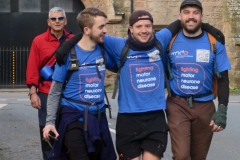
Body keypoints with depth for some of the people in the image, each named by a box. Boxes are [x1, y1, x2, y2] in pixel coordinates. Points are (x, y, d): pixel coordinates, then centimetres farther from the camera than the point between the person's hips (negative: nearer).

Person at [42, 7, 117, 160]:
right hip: (73, 118, -5)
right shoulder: (69, 54, -11)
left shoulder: (104, 51, 0)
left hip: (98, 117, 5)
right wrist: (50, 121, -10)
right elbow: (55, 91, -5)